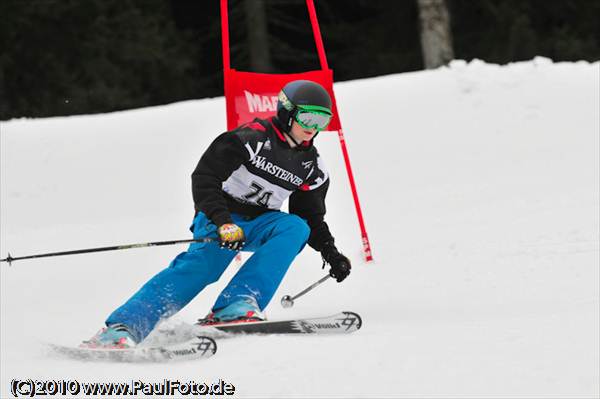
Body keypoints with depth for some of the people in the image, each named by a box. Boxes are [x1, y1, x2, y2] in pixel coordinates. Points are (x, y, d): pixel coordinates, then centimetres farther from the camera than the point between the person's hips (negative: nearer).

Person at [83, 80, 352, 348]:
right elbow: (204, 178, -19)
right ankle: (122, 327, -40)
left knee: (296, 228, -25)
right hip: (220, 217, -5)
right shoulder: (253, 138, -13)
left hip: (259, 224, 5)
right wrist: (223, 222, -30)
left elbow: (311, 216, 20)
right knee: (204, 264, -31)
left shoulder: (312, 166, 6)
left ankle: (237, 306, -37)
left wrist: (331, 253, 8)